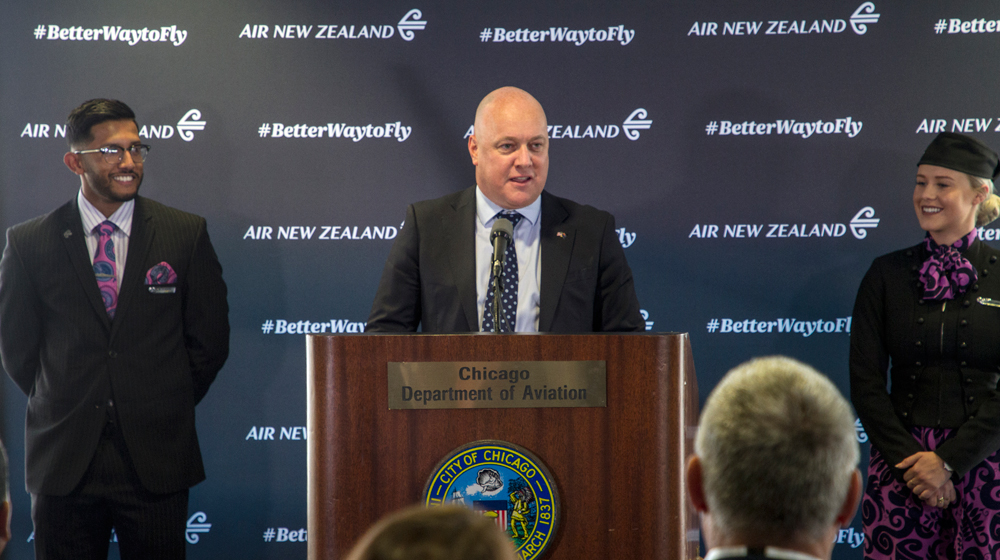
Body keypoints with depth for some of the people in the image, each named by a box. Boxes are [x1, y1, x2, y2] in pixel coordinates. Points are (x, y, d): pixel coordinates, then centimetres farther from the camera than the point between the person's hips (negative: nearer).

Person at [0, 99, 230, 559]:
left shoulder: (186, 234, 3)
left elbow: (209, 340, 7)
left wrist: (165, 412, 6)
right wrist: (62, 411, 7)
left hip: (157, 464, 0)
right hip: (64, 464, 0)